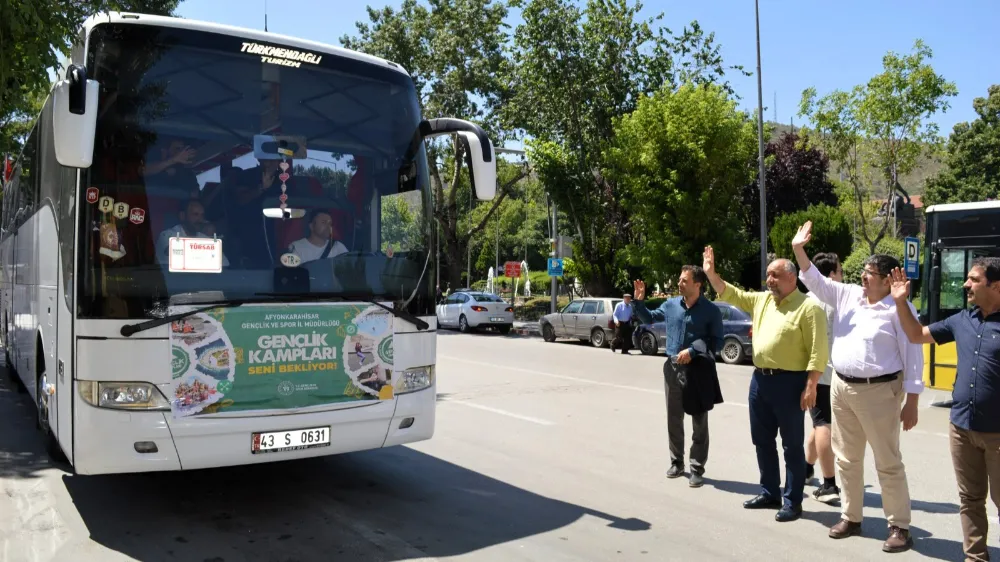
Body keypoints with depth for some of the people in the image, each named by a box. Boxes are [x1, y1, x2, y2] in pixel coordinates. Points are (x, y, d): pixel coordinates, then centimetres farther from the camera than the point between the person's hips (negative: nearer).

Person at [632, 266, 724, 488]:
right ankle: (676, 462, 28)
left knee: (699, 422, 5)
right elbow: (649, 318, 19)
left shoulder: (711, 310, -9)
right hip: (673, 368, 4)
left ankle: (697, 469, 14)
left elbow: (717, 342, -11)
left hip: (699, 369, -4)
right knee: (674, 419, 13)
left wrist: (692, 351, -20)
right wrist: (640, 301, 3)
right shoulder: (671, 304, 4)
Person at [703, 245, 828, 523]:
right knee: (762, 440, 16)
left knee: (792, 444, 3)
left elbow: (818, 351, -14)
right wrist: (711, 273, 5)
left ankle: (792, 502, 14)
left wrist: (810, 387, -19)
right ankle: (769, 493, 30)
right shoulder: (762, 300, 12)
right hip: (760, 379, 8)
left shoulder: (808, 307, -11)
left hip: (789, 382, -8)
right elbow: (731, 295, 17)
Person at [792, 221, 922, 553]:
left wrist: (912, 403, -12)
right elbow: (815, 281, 8)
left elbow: (913, 356, -10)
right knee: (847, 459, 14)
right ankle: (851, 518, 28)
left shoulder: (898, 308, -10)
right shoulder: (847, 295, 6)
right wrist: (798, 249, -6)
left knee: (888, 463, 2)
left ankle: (900, 527, 15)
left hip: (878, 392, -6)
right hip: (841, 388, 6)